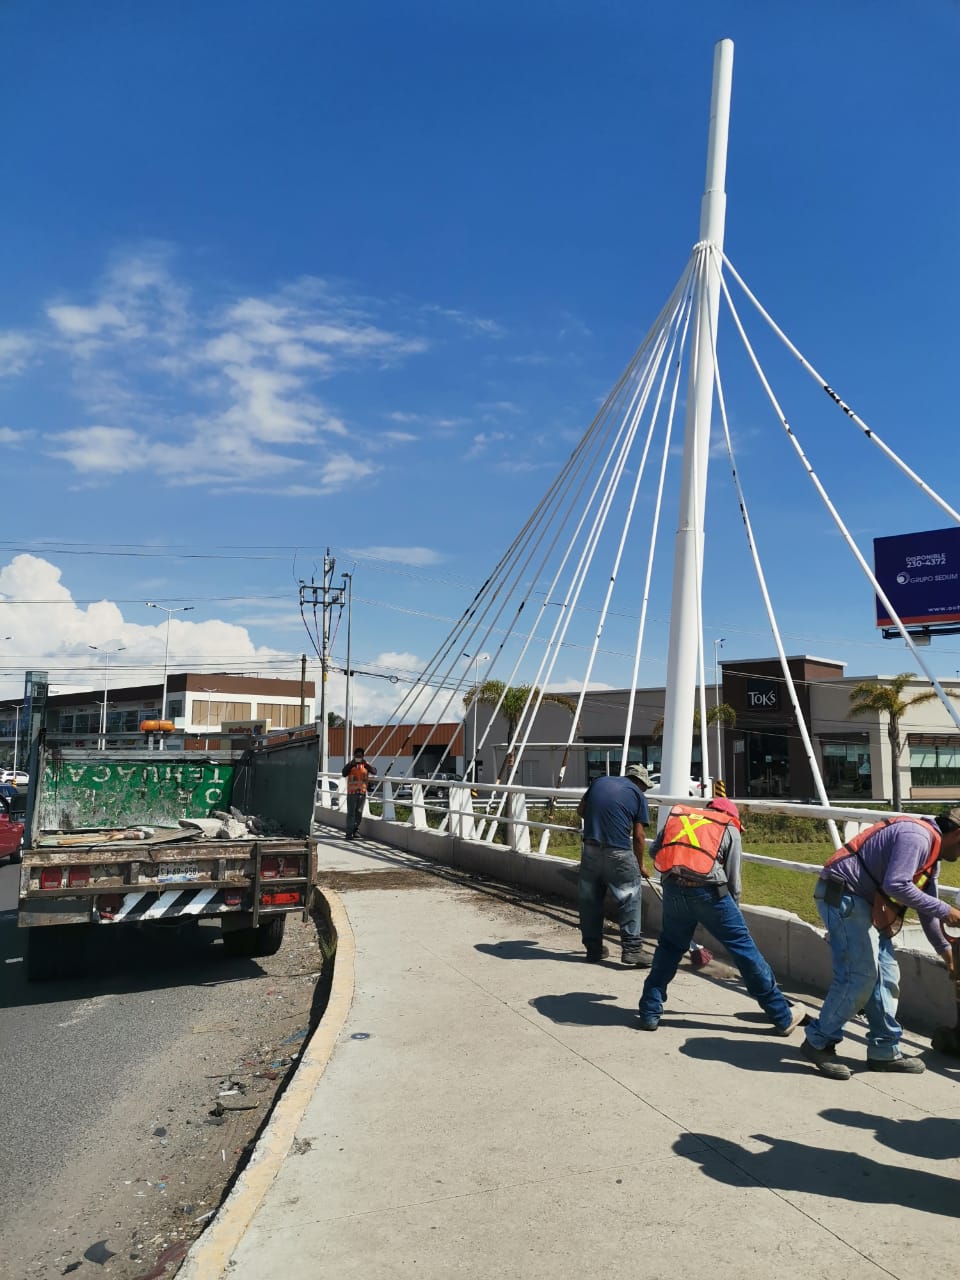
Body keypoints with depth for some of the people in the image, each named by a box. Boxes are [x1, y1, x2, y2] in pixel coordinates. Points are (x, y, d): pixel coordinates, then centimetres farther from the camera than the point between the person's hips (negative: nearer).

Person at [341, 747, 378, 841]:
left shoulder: (366, 764, 7)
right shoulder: (350, 764, 4)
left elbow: (374, 772, -6)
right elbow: (344, 773, -9)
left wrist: (367, 765, -20)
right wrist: (351, 764, -19)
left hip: (362, 792, 2)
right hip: (352, 792, -2)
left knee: (359, 813, 7)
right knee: (351, 813, -7)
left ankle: (355, 830, 19)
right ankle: (349, 833, -8)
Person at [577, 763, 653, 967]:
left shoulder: (598, 782, 15)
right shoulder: (637, 794, 5)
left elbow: (581, 810, 20)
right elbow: (639, 836, 3)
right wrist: (639, 864, 14)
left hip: (590, 849, 4)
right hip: (619, 852, -4)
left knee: (589, 900, 13)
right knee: (630, 900, 7)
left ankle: (593, 949, 21)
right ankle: (631, 949, 3)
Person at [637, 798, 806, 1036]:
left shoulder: (677, 815, 23)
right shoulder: (730, 829, 16)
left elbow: (654, 851, 18)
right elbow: (733, 880, 15)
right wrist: (734, 912, 27)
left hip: (673, 890, 3)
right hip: (708, 891, -3)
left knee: (669, 947, 22)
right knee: (744, 950, 8)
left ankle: (649, 1013, 23)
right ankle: (783, 1017, 19)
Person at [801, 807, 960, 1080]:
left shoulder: (930, 855, 18)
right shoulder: (917, 836, -16)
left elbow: (925, 907, 27)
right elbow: (896, 885, -27)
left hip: (864, 902, 11)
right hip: (843, 894, -11)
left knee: (886, 974, 10)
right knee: (860, 975, -11)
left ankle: (884, 1050, 19)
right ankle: (818, 1042, 0)